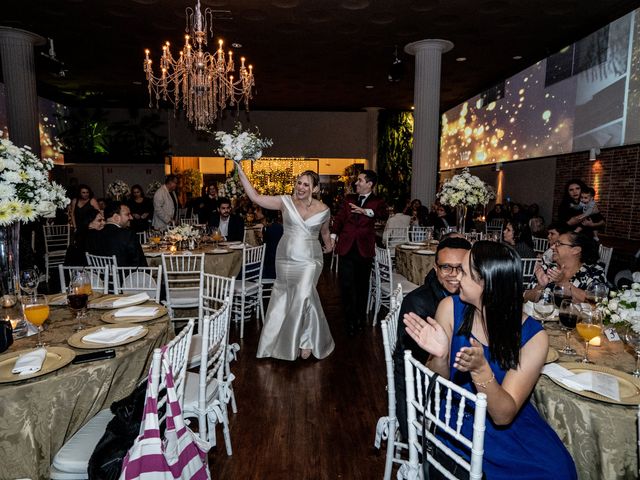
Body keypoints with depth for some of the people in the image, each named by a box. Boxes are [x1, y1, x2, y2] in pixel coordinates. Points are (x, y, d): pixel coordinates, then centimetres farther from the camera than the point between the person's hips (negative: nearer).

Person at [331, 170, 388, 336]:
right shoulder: (349, 199, 14)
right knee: (346, 285, -3)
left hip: (364, 248, -1)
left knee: (362, 285, 10)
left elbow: (384, 214, -16)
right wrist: (333, 236, -6)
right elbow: (339, 218, 9)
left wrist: (366, 211, -31)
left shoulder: (377, 202, 5)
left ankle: (361, 318, 28)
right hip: (347, 247, 2)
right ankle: (351, 320, 7)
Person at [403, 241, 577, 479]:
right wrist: (440, 355, -27)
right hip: (456, 419, -1)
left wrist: (480, 369, -36)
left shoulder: (532, 337, -16)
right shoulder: (451, 307, -12)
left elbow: (503, 415, -18)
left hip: (509, 425, 1)